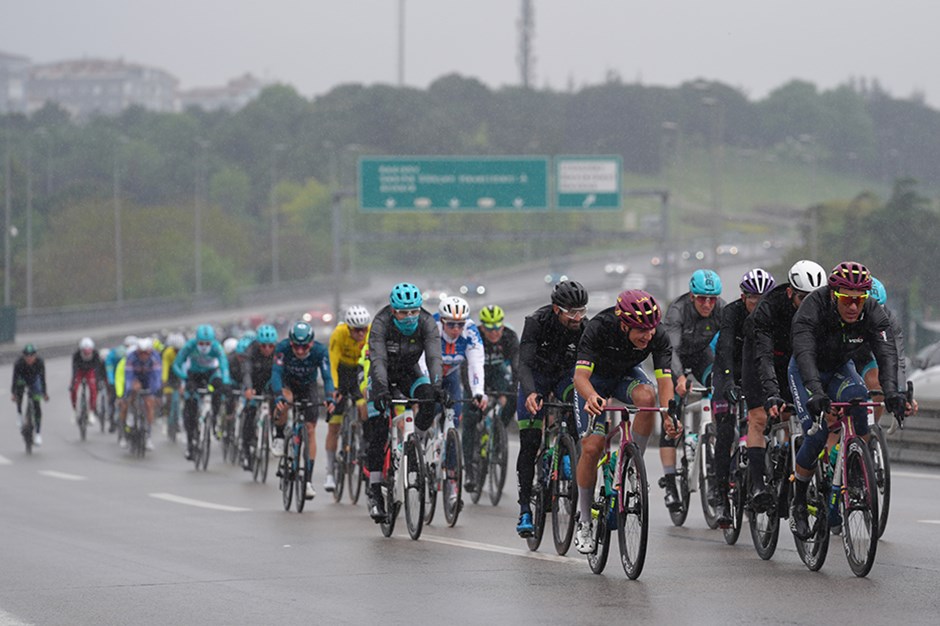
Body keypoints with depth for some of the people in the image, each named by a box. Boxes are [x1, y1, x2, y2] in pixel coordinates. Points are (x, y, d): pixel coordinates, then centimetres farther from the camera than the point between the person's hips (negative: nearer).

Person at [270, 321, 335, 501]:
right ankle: (279, 437, -9)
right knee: (284, 401, -37)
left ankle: (308, 480, -5)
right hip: (288, 383, -1)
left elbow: (327, 377, -31)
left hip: (308, 386, 1)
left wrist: (330, 399, -48)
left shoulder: (320, 351, -29)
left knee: (310, 430, -8)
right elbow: (276, 373, -37)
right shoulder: (283, 348, -31)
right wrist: (279, 397, -53)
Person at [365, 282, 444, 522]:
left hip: (409, 373, 2)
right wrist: (382, 389, -55)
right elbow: (377, 359, -39)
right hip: (383, 375, -2)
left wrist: (436, 385, -52)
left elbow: (434, 356, -35)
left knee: (430, 400, -30)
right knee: (377, 432, -13)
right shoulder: (381, 323, -30)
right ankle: (374, 490, -9)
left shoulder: (427, 323, -24)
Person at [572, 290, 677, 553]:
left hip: (626, 375, 2)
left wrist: (668, 415, -49)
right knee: (591, 447, -14)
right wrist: (591, 397, -64)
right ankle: (584, 521, 3)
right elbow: (581, 375, -42)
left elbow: (664, 379, -31)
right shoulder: (599, 328, -36)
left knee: (647, 396, -34)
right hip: (595, 377, -2)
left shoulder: (657, 337, -28)